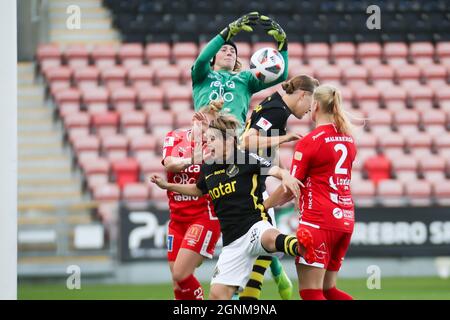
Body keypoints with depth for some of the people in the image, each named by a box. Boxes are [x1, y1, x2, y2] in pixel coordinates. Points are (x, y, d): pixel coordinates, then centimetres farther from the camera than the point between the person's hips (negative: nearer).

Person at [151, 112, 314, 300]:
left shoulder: (246, 159, -4)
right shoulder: (208, 168, 14)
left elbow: (275, 170, -17)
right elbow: (199, 190, 36)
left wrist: (286, 176, -39)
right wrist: (168, 186, 34)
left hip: (255, 224, -7)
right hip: (233, 241, 7)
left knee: (270, 239, -46)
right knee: (217, 294, -2)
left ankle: (301, 247, -77)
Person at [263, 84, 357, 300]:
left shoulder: (309, 142, -10)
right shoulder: (348, 140, 12)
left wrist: (264, 205, 7)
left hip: (318, 220, -8)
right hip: (345, 218, 8)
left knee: (310, 291, -6)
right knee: (327, 289, 16)